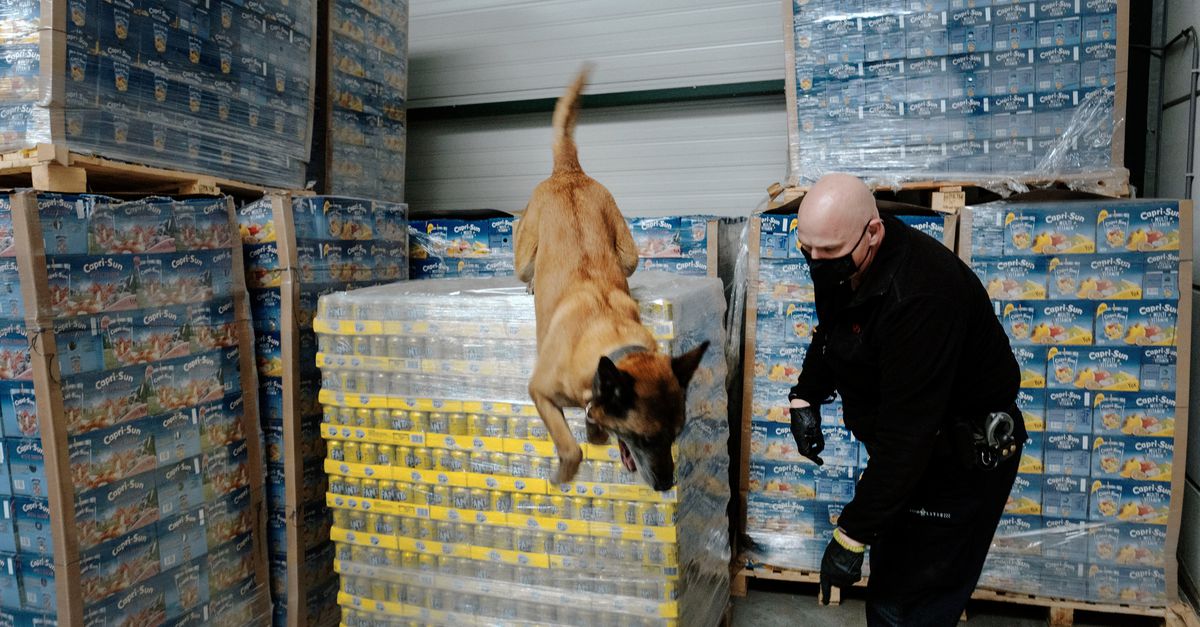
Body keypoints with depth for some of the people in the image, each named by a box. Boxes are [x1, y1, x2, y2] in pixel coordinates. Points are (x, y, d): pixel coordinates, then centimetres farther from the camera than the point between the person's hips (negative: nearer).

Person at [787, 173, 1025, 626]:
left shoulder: (919, 296, -34)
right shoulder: (844, 265, -6)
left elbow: (906, 433, -33)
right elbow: (830, 331, 16)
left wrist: (852, 536, -29)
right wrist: (806, 397, 0)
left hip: (963, 460, -8)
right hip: (908, 450, 9)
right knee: (888, 588, 17)